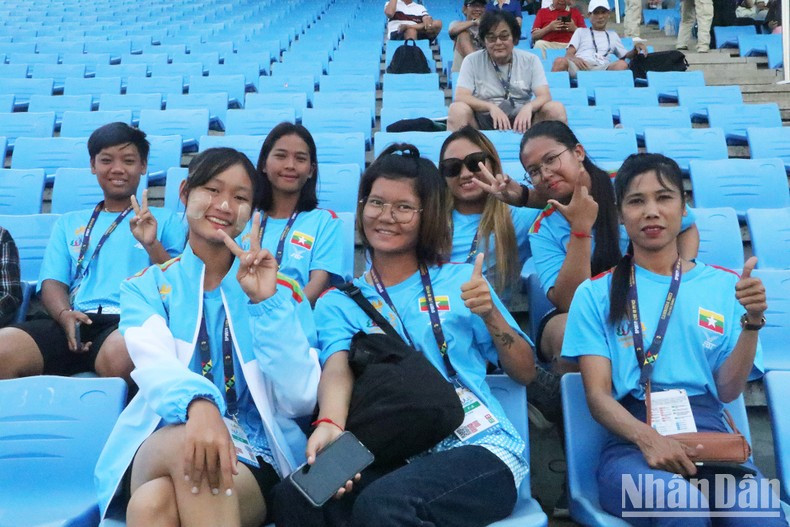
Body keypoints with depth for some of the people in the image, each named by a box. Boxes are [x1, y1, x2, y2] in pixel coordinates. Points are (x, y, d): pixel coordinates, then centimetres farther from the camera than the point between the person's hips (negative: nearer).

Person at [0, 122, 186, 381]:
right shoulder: (68, 223, 27)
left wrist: (152, 245, -10)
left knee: (119, 356, -40)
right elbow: (52, 282, 14)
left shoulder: (165, 221, 19)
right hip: (76, 321, 3)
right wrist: (64, 315, -9)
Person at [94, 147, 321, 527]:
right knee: (184, 441, -35)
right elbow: (155, 365, -12)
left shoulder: (281, 290, 10)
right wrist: (199, 405, -36)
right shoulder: (145, 287, 11)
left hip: (253, 458, -1)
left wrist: (266, 302, -11)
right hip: (157, 450, 2)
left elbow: (301, 399, -2)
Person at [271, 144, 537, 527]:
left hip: (479, 448, -1)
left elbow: (526, 373, 12)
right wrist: (330, 424, -31)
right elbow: (338, 369, -9)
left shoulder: (459, 280, 11)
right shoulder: (337, 303, 12)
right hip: (395, 458, 1)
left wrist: (490, 314, -6)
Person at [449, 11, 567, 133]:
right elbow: (460, 97, -10)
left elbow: (545, 96, -4)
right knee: (457, 109, -30)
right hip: (484, 122, -1)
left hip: (521, 122, 2)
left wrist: (529, 107, -29)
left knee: (557, 109, -21)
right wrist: (491, 107, -28)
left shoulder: (530, 60, 6)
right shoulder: (472, 61, 2)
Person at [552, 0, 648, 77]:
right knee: (560, 61, -35)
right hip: (578, 66, -1)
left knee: (622, 64, -32)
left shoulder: (613, 35, 33)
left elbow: (625, 56, 30)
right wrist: (575, 59, -13)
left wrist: (635, 49, 7)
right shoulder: (581, 31, 26)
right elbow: (568, 54, 12)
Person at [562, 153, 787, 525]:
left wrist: (752, 323, -7)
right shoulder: (595, 294, 9)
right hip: (631, 441, -1)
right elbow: (597, 395, 0)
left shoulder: (724, 286, 14)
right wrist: (648, 438, -18)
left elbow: (728, 391, 8)